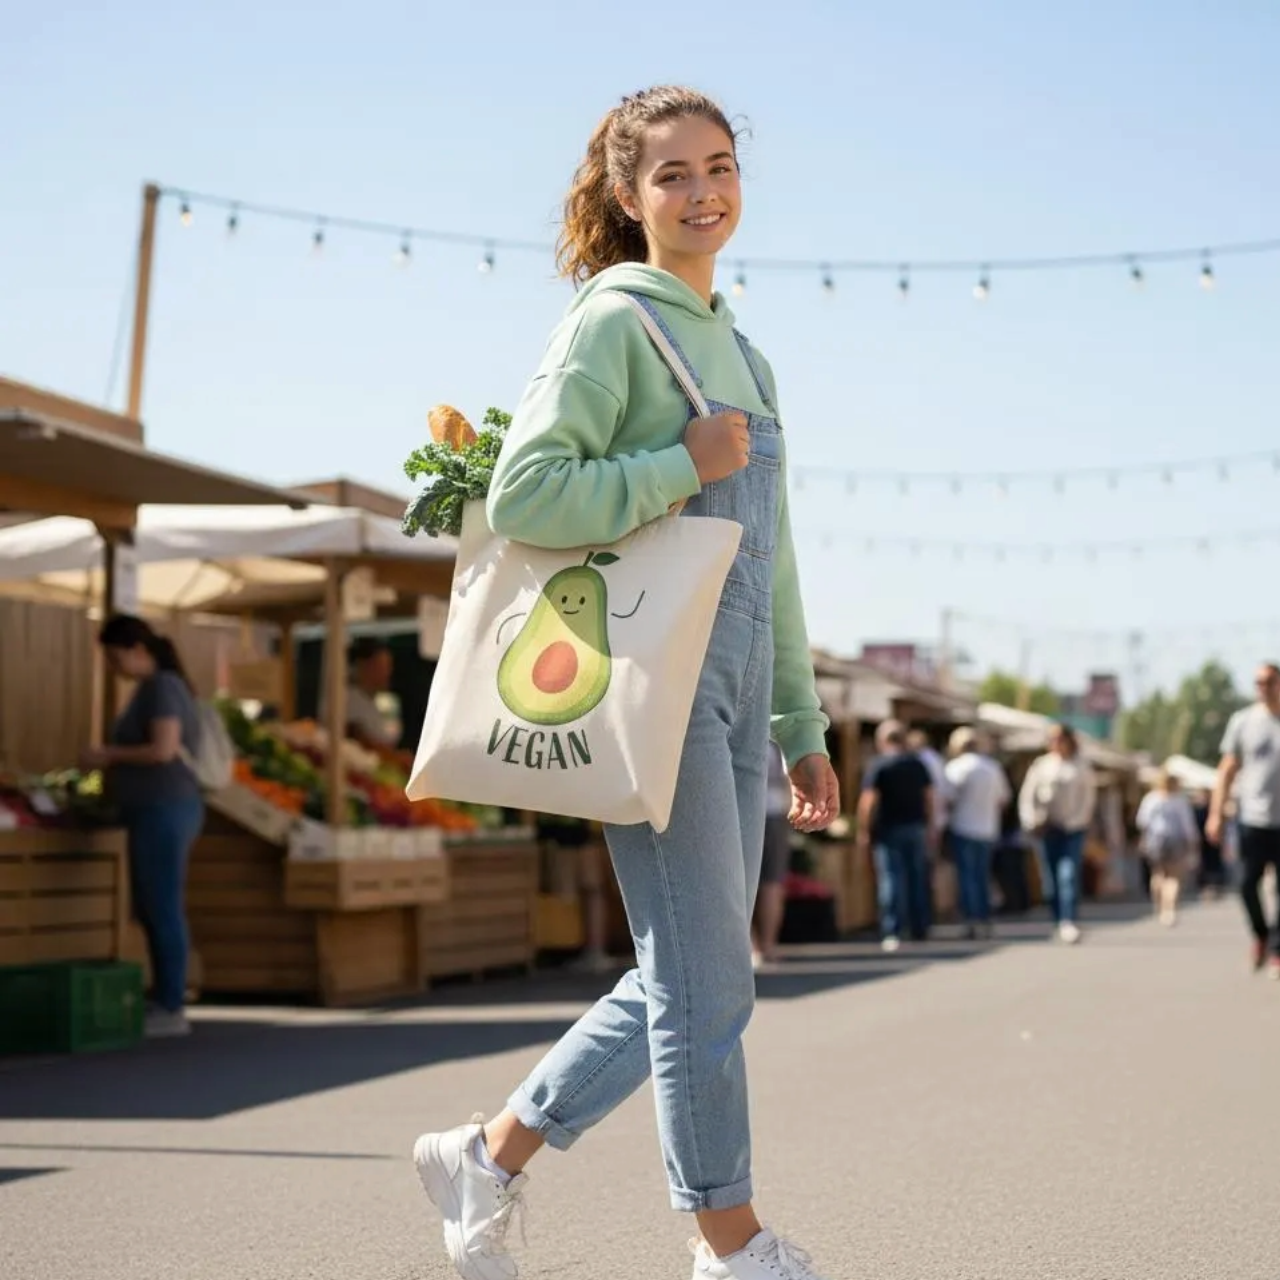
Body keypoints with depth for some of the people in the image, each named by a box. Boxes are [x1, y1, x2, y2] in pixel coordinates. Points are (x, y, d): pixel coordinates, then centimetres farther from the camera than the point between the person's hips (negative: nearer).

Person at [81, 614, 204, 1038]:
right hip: (152, 811, 10)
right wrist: (111, 767, 9)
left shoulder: (163, 686, -11)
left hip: (165, 810, -10)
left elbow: (163, 749, -20)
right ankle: (163, 1003, 17)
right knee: (149, 910, 12)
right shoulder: (151, 688, 16)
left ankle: (172, 1010, -2)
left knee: (164, 909, -6)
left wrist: (109, 754, -10)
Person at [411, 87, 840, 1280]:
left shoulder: (740, 352, 20)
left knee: (689, 981, 10)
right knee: (708, 979, -4)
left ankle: (492, 1156, 24)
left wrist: (801, 726, 20)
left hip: (732, 685, 9)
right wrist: (683, 467, -15)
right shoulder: (613, 323, -5)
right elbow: (522, 497, -16)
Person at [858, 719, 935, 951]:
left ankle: (892, 933, -13)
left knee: (891, 880, -6)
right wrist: (930, 828, 19)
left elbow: (868, 800, -14)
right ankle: (919, 930, 17)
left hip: (889, 829, -5)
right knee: (918, 880, 11)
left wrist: (863, 830, -9)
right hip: (916, 826, 5)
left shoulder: (878, 766, -8)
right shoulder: (917, 764, 8)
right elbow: (929, 797, 12)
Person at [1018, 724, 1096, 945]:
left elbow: (1089, 796, 3)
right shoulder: (1041, 765, 7)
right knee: (1052, 878, 4)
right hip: (1048, 829, 2)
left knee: (1069, 874, -15)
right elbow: (1027, 795, 7)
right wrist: (1031, 821, -5)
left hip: (1073, 829, -2)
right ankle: (1059, 921, 15)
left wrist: (1077, 821, -8)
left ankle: (1069, 922, -22)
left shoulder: (1081, 767, 5)